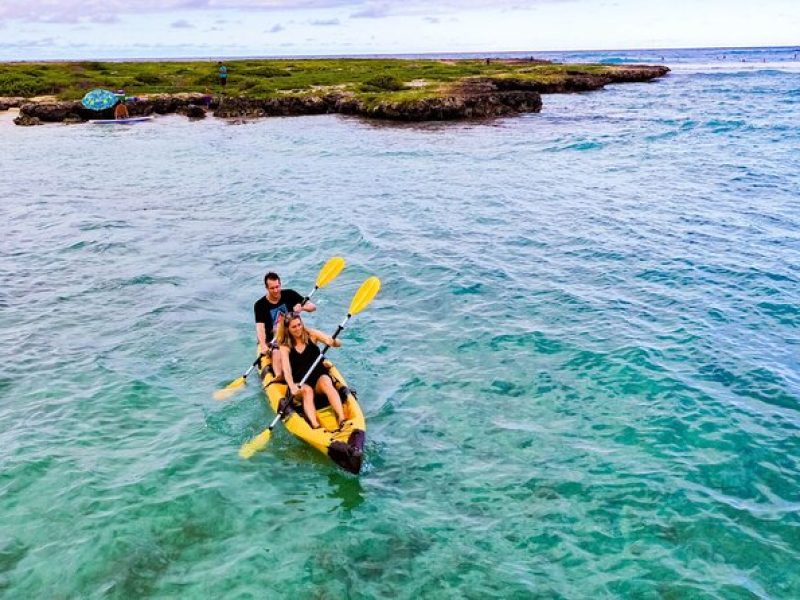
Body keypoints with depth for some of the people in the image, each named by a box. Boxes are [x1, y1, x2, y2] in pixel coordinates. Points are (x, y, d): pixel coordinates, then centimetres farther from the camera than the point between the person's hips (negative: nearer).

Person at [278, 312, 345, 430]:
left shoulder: (311, 334, 2)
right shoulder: (285, 347, -1)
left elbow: (338, 343, -2)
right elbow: (287, 370, -15)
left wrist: (334, 342, -27)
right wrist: (292, 387, -34)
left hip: (319, 376, 1)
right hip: (300, 384, -1)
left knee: (326, 383, -32)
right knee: (307, 391, -34)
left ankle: (342, 420, -47)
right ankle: (315, 426, -54)